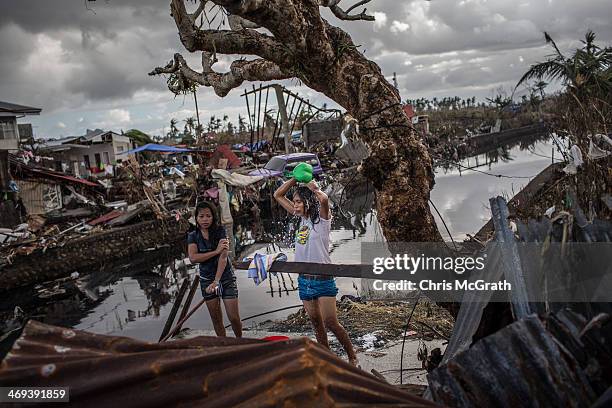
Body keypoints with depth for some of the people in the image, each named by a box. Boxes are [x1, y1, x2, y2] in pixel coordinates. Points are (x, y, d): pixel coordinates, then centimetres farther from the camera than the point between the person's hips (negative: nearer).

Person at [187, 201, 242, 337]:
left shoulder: (220, 231, -9)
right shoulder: (193, 236, -1)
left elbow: (223, 257, -19)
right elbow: (193, 258, -17)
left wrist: (216, 281, -28)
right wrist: (216, 251, -23)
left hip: (225, 277, -2)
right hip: (206, 279, 2)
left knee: (234, 317, -4)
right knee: (216, 319, 9)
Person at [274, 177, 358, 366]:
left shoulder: (322, 219, -9)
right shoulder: (302, 218, 9)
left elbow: (324, 199, -32)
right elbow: (278, 195, 13)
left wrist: (314, 188, -12)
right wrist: (296, 178, 2)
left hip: (322, 279, -7)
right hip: (304, 280, 7)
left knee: (331, 323, -7)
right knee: (316, 323, 12)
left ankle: (352, 356, 10)